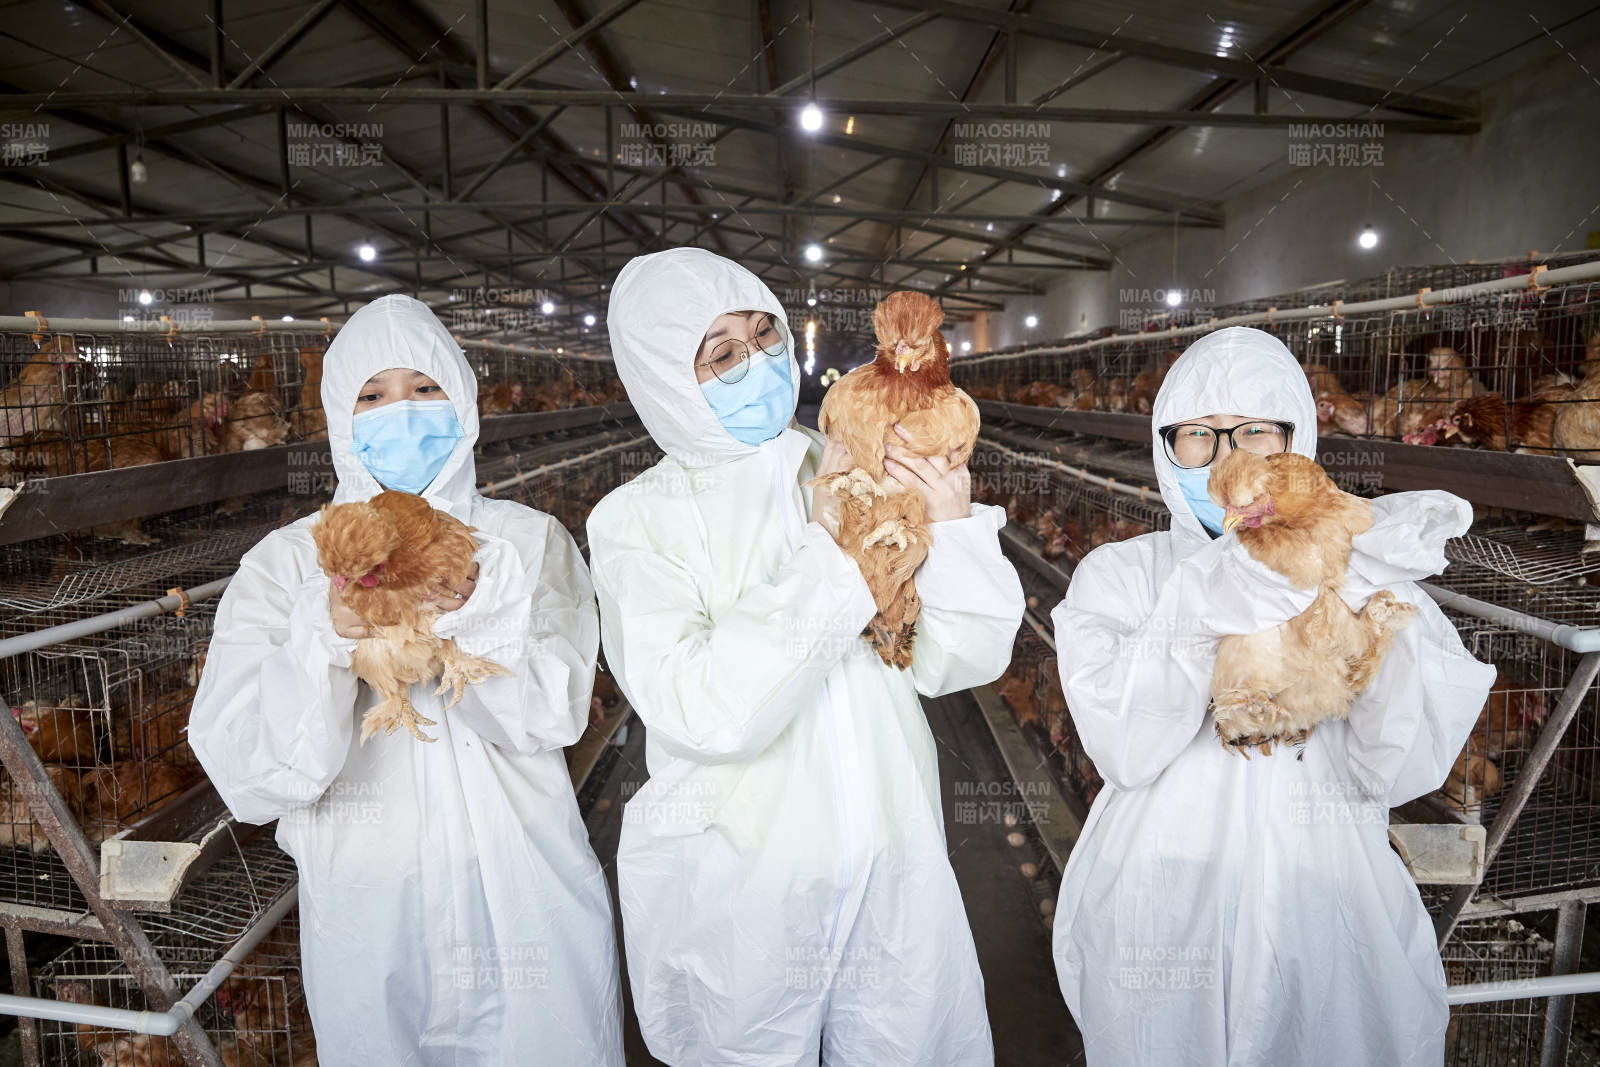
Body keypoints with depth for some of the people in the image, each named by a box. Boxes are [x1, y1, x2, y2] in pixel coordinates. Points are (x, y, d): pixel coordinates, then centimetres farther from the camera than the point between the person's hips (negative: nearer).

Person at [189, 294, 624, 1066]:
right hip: (367, 913, 0)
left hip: (523, 899, 1)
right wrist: (324, 639, -27)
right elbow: (247, 779, -12)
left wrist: (469, 611, -27)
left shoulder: (526, 540, -3)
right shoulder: (285, 562, -4)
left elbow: (554, 715, -13)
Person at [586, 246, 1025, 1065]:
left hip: (894, 870, 3)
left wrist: (954, 531, -18)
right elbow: (701, 713, -23)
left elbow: (952, 662, -3)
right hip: (733, 880, -2)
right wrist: (824, 556, -23)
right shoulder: (635, 522, -11)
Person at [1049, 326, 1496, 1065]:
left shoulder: (1352, 573, 1)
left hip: (1327, 924, 1)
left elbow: (1401, 772, -11)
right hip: (1160, 923, -1)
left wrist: (1377, 607, -25)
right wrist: (1201, 607, -30)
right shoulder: (1117, 574, -3)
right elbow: (1123, 749, -18)